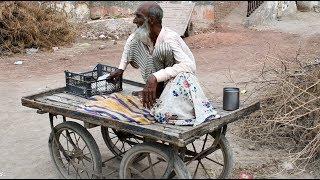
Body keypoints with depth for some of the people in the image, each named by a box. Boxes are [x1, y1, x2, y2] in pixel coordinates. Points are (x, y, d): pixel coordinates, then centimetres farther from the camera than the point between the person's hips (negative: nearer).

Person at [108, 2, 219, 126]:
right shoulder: (142, 35, -4)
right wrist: (121, 68, 17)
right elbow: (130, 41, 20)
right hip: (159, 85, 7)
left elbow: (189, 65, -36)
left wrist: (155, 77, -40)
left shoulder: (169, 39, -25)